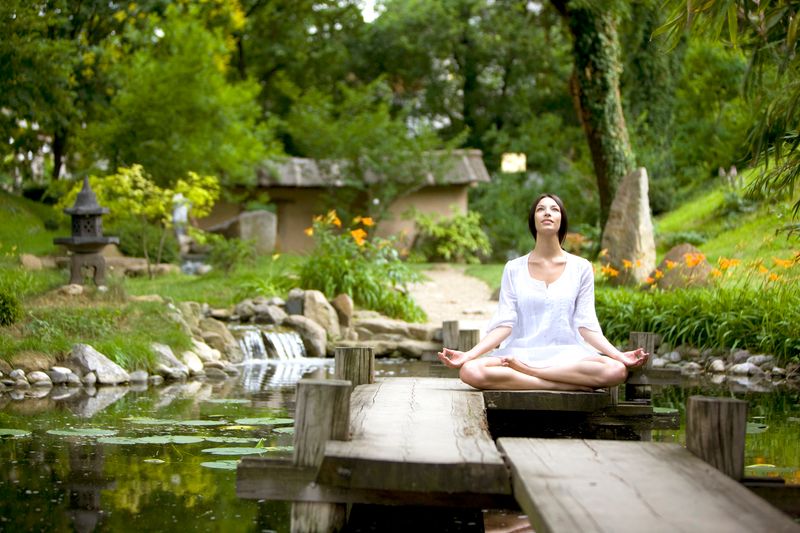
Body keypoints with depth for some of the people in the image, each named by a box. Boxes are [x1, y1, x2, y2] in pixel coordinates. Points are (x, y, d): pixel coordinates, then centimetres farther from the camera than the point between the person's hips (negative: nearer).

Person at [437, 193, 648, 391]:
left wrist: (619, 355, -11)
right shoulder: (514, 269, 10)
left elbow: (586, 325, 4)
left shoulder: (580, 268, 9)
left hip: (567, 355, 0)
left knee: (616, 370, -33)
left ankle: (524, 370, -23)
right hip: (521, 353, 0)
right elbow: (504, 324, 3)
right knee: (470, 370, -32)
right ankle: (567, 384, -28)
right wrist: (468, 354, -11)